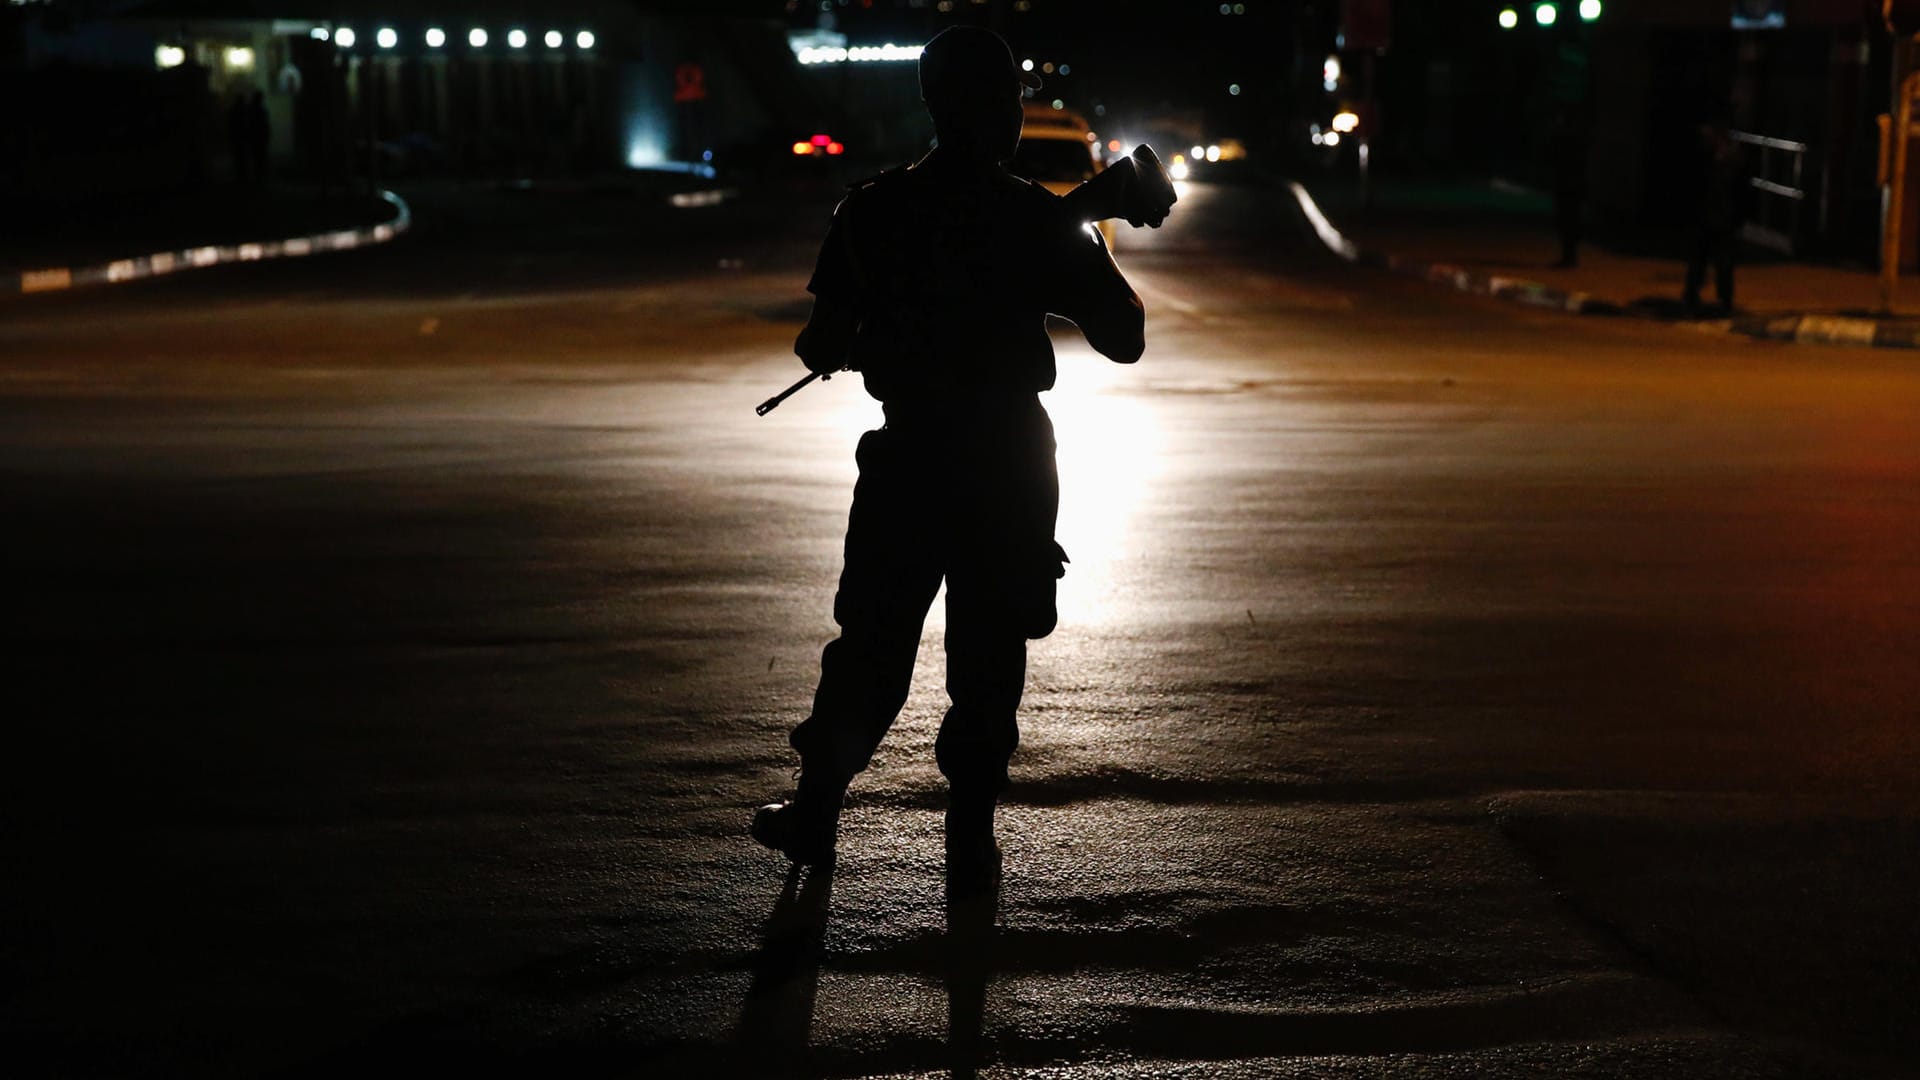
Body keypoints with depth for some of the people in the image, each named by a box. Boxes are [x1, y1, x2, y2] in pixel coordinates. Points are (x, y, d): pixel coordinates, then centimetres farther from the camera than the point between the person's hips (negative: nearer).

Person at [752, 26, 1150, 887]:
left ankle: (816, 810, 22)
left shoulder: (873, 211, -3)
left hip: (909, 457, 2)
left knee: (872, 642, 14)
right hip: (1010, 466, -1)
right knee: (989, 657, 8)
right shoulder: (1042, 220, -8)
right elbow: (1124, 339, -3)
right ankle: (970, 839, 11)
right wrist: (1091, 253, 12)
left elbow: (822, 347, -3)